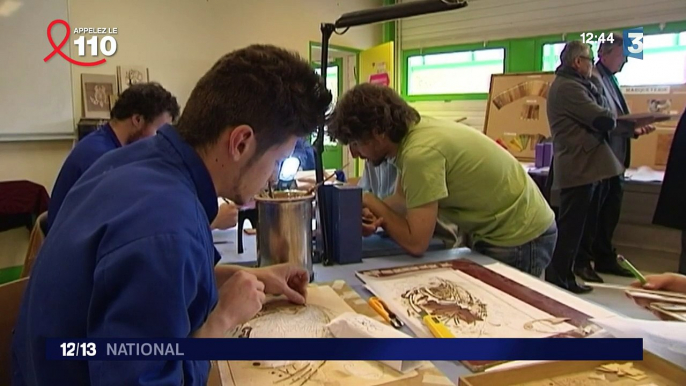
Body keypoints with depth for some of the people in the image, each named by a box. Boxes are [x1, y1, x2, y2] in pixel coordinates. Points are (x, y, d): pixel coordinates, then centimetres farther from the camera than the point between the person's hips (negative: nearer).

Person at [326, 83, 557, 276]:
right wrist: (372, 214, -11)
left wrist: (372, 204, -16)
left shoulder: (420, 151, -31)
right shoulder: (409, 132, -4)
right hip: (501, 230, 9)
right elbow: (402, 200, 9)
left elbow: (416, 243, -29)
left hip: (519, 239, -9)